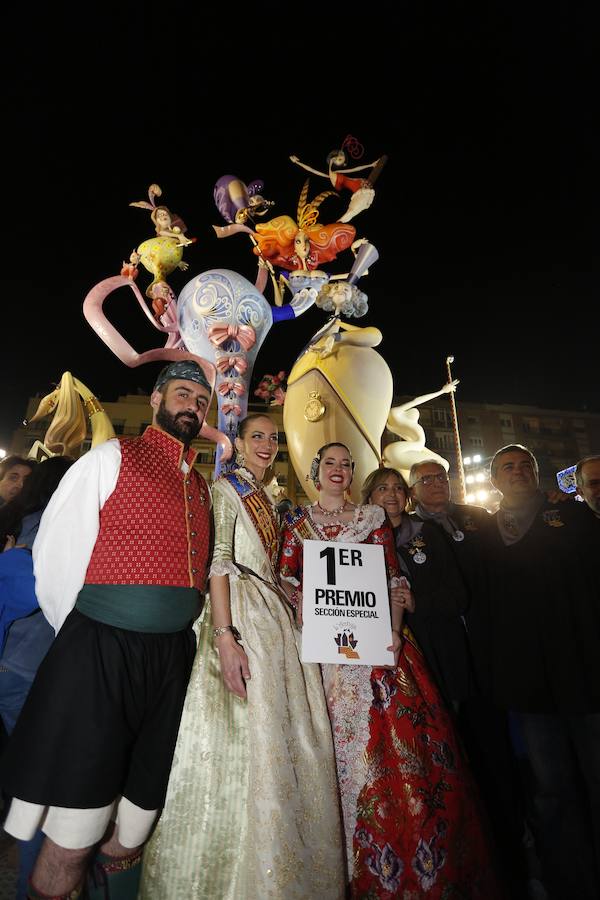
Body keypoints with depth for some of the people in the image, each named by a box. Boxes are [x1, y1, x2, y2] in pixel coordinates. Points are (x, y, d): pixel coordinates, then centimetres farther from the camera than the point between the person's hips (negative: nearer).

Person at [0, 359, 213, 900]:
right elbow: (55, 556, -6)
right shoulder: (112, 459, -3)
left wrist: (172, 640, 14)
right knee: (70, 846, 6)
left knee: (132, 838, 16)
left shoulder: (201, 486, 13)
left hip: (172, 659, 5)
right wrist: (83, 640, 0)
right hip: (100, 656, -5)